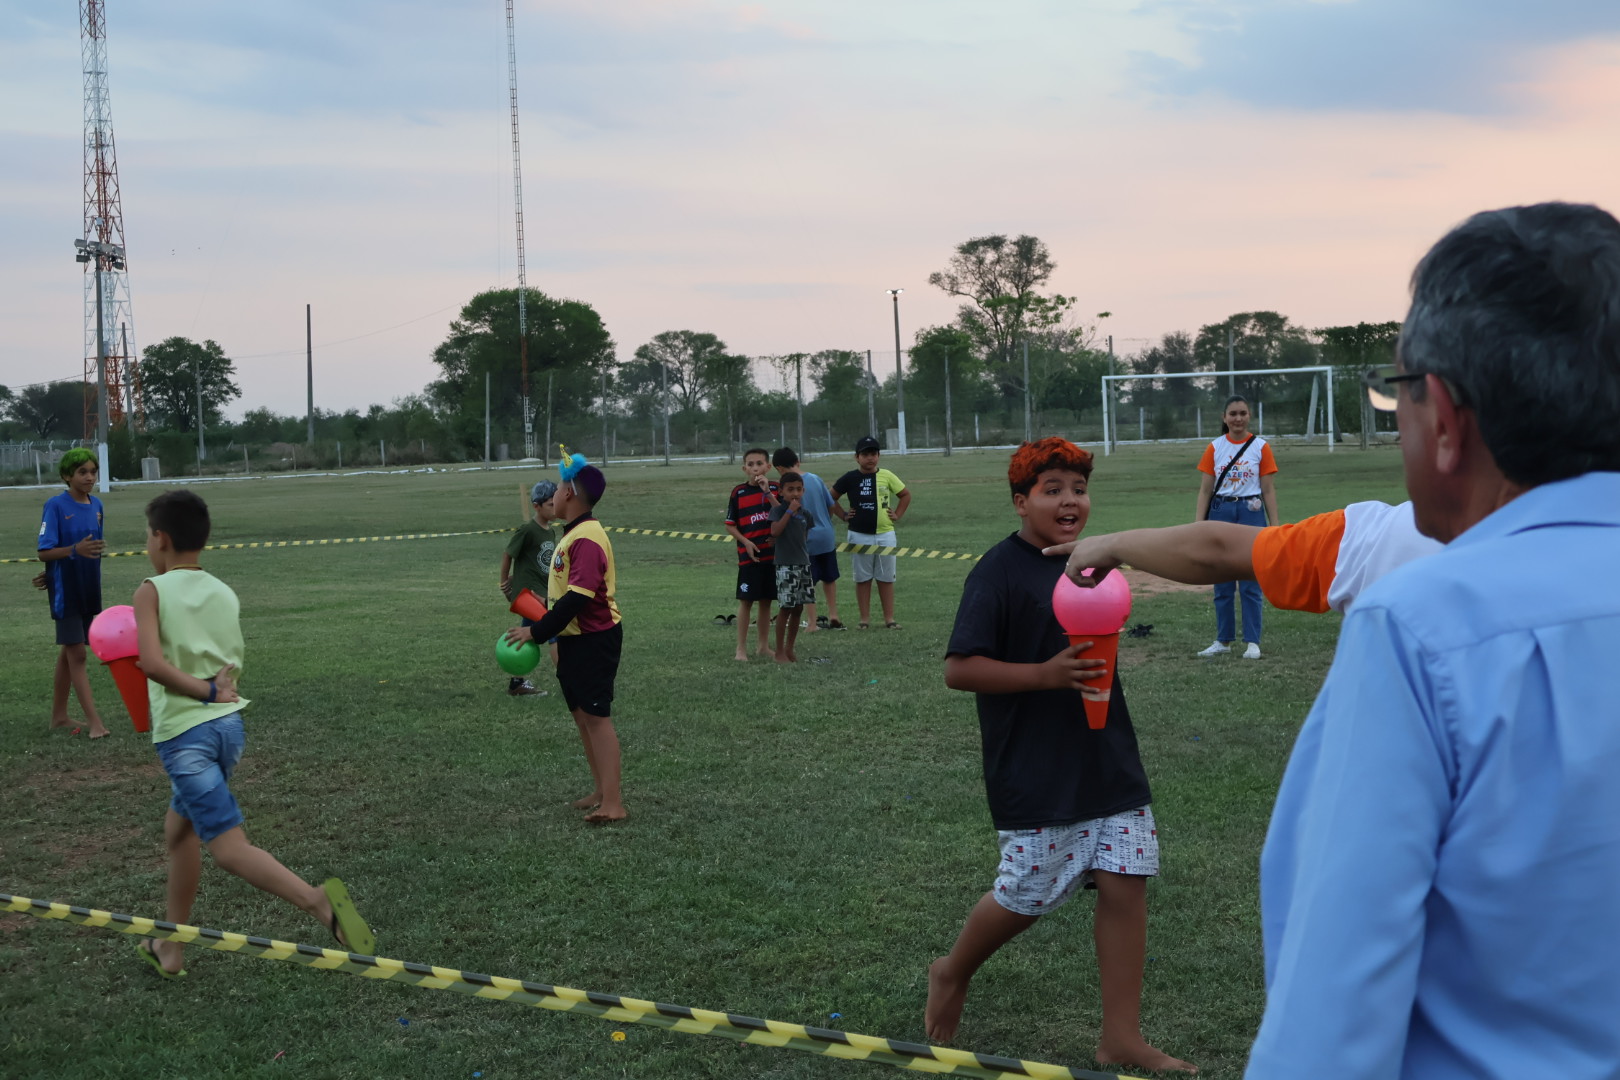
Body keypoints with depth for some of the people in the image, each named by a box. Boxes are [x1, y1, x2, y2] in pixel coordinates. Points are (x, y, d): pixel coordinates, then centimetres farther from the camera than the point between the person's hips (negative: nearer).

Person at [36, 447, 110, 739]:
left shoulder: (96, 505, 4)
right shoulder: (56, 505, -13)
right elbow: (44, 552, -14)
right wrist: (75, 550, -31)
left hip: (89, 589, 6)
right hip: (66, 592, -6)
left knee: (68, 652, 15)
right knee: (76, 653, -4)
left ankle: (58, 715, 25)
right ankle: (95, 722, -5)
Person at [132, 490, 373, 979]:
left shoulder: (152, 592, -6)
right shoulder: (226, 595, 8)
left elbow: (152, 662, -21)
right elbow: (231, 671, 7)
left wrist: (205, 692, -15)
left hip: (184, 732, -7)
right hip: (230, 724, 7)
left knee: (229, 846, -9)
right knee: (180, 827, 24)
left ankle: (318, 901, -31)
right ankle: (169, 949, 32)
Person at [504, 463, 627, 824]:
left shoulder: (586, 539, -21)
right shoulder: (574, 534, 11)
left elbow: (577, 598, -27)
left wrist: (536, 631, -21)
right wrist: (543, 628, 13)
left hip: (594, 641, -10)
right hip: (574, 641, 10)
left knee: (596, 716, -10)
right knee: (582, 714, 14)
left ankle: (612, 803, -9)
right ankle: (601, 791, 22)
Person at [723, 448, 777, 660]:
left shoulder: (775, 489, 2)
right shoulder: (738, 492, -2)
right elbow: (730, 525, 1)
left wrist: (768, 492, -19)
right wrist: (746, 542, -12)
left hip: (772, 554, 2)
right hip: (749, 555, -2)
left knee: (766, 601, 10)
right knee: (746, 601, -2)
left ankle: (764, 646, 21)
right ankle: (741, 648, 4)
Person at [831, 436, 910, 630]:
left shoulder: (886, 476, 2)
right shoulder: (850, 478, -2)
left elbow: (906, 494, 13)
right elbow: (831, 498, 8)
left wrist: (897, 515, 5)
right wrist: (843, 515, 1)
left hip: (885, 535, 1)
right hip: (859, 536, -1)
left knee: (886, 578, 6)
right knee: (862, 578, 6)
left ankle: (889, 618, 10)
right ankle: (865, 619, 12)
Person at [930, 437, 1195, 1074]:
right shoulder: (999, 573, -14)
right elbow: (959, 669, -18)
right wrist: (1046, 673, -26)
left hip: (1107, 761, 7)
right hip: (1034, 775, -6)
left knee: (1126, 880, 2)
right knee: (1028, 897, 3)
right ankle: (952, 975, 33)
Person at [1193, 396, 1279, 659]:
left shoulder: (1260, 447, 0)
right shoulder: (1214, 448, 5)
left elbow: (1268, 490, 1)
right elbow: (1205, 490, 5)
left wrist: (1275, 526, -5)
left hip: (1251, 513, -2)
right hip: (1220, 513, 2)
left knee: (1250, 582, -1)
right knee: (1222, 582, 8)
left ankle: (1252, 642, 5)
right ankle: (1223, 640, 16)